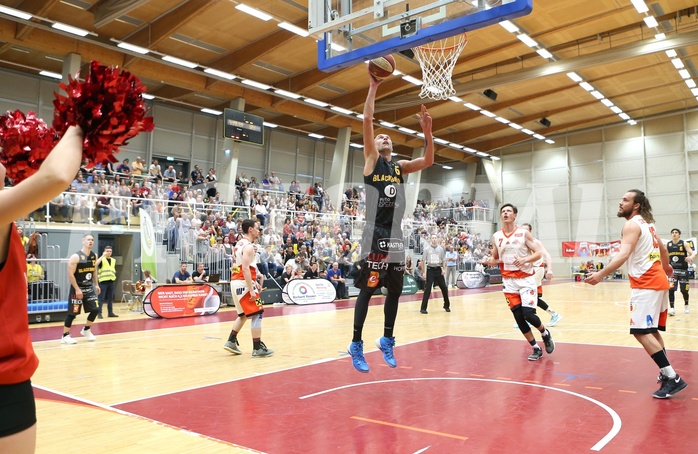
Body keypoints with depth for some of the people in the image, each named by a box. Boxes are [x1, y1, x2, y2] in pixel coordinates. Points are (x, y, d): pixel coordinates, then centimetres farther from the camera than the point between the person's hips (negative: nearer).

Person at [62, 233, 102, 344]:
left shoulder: (94, 256, 5)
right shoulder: (76, 257, -17)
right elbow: (70, 274, -18)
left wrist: (96, 284, 14)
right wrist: (77, 289, -21)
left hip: (89, 288, 6)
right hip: (77, 288, -6)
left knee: (95, 309, 3)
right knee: (72, 313, -3)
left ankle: (86, 330, 24)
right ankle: (65, 336, 10)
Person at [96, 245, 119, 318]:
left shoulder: (113, 260, 16)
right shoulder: (102, 259, -1)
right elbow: (96, 263, -23)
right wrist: (103, 255, -20)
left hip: (112, 281, 5)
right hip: (103, 281, -5)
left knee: (110, 298, 10)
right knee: (101, 298, -4)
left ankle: (110, 312, 16)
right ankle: (99, 313, -1)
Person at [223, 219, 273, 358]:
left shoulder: (240, 243, 16)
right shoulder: (248, 246, -14)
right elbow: (245, 269, -23)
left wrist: (254, 283, 22)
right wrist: (251, 290, -24)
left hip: (236, 282, 10)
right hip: (243, 283, -10)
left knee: (244, 314, 21)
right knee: (257, 314, -5)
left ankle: (231, 342, 22)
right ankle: (257, 348, -4)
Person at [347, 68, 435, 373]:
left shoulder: (401, 166, 17)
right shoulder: (371, 161, 3)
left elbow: (429, 161, 6)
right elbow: (367, 120, -6)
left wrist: (427, 132, -3)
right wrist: (373, 86, -5)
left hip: (396, 235, 6)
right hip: (375, 234, -5)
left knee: (395, 290, 10)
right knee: (367, 290, -4)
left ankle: (387, 340, 25)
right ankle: (356, 345, 5)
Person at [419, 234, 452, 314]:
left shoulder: (440, 248, 5)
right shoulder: (427, 248, -3)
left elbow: (443, 260, 11)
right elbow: (423, 261, -1)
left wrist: (444, 269, -4)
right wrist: (423, 272, -6)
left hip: (438, 269, 3)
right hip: (430, 269, -3)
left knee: (444, 288, 5)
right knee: (427, 289, -7)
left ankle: (447, 306, 22)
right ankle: (423, 308, -2)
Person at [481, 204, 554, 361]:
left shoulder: (524, 233, -5)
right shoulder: (496, 236, 5)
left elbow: (538, 253, -6)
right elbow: (495, 259, 14)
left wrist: (525, 259, -25)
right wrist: (488, 261, -9)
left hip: (526, 279, -3)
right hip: (509, 281, 4)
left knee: (528, 314, -14)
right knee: (519, 318, 1)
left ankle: (546, 334, 19)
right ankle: (536, 349, 17)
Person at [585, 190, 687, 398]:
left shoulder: (632, 224, -12)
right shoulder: (647, 223, 17)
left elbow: (623, 255, -26)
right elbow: (663, 248, 30)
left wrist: (600, 274, -34)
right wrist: (666, 267, 48)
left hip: (646, 284, -10)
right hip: (657, 281, 10)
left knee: (641, 332, -13)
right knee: (651, 330, 19)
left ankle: (672, 378, -13)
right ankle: (667, 372, 27)